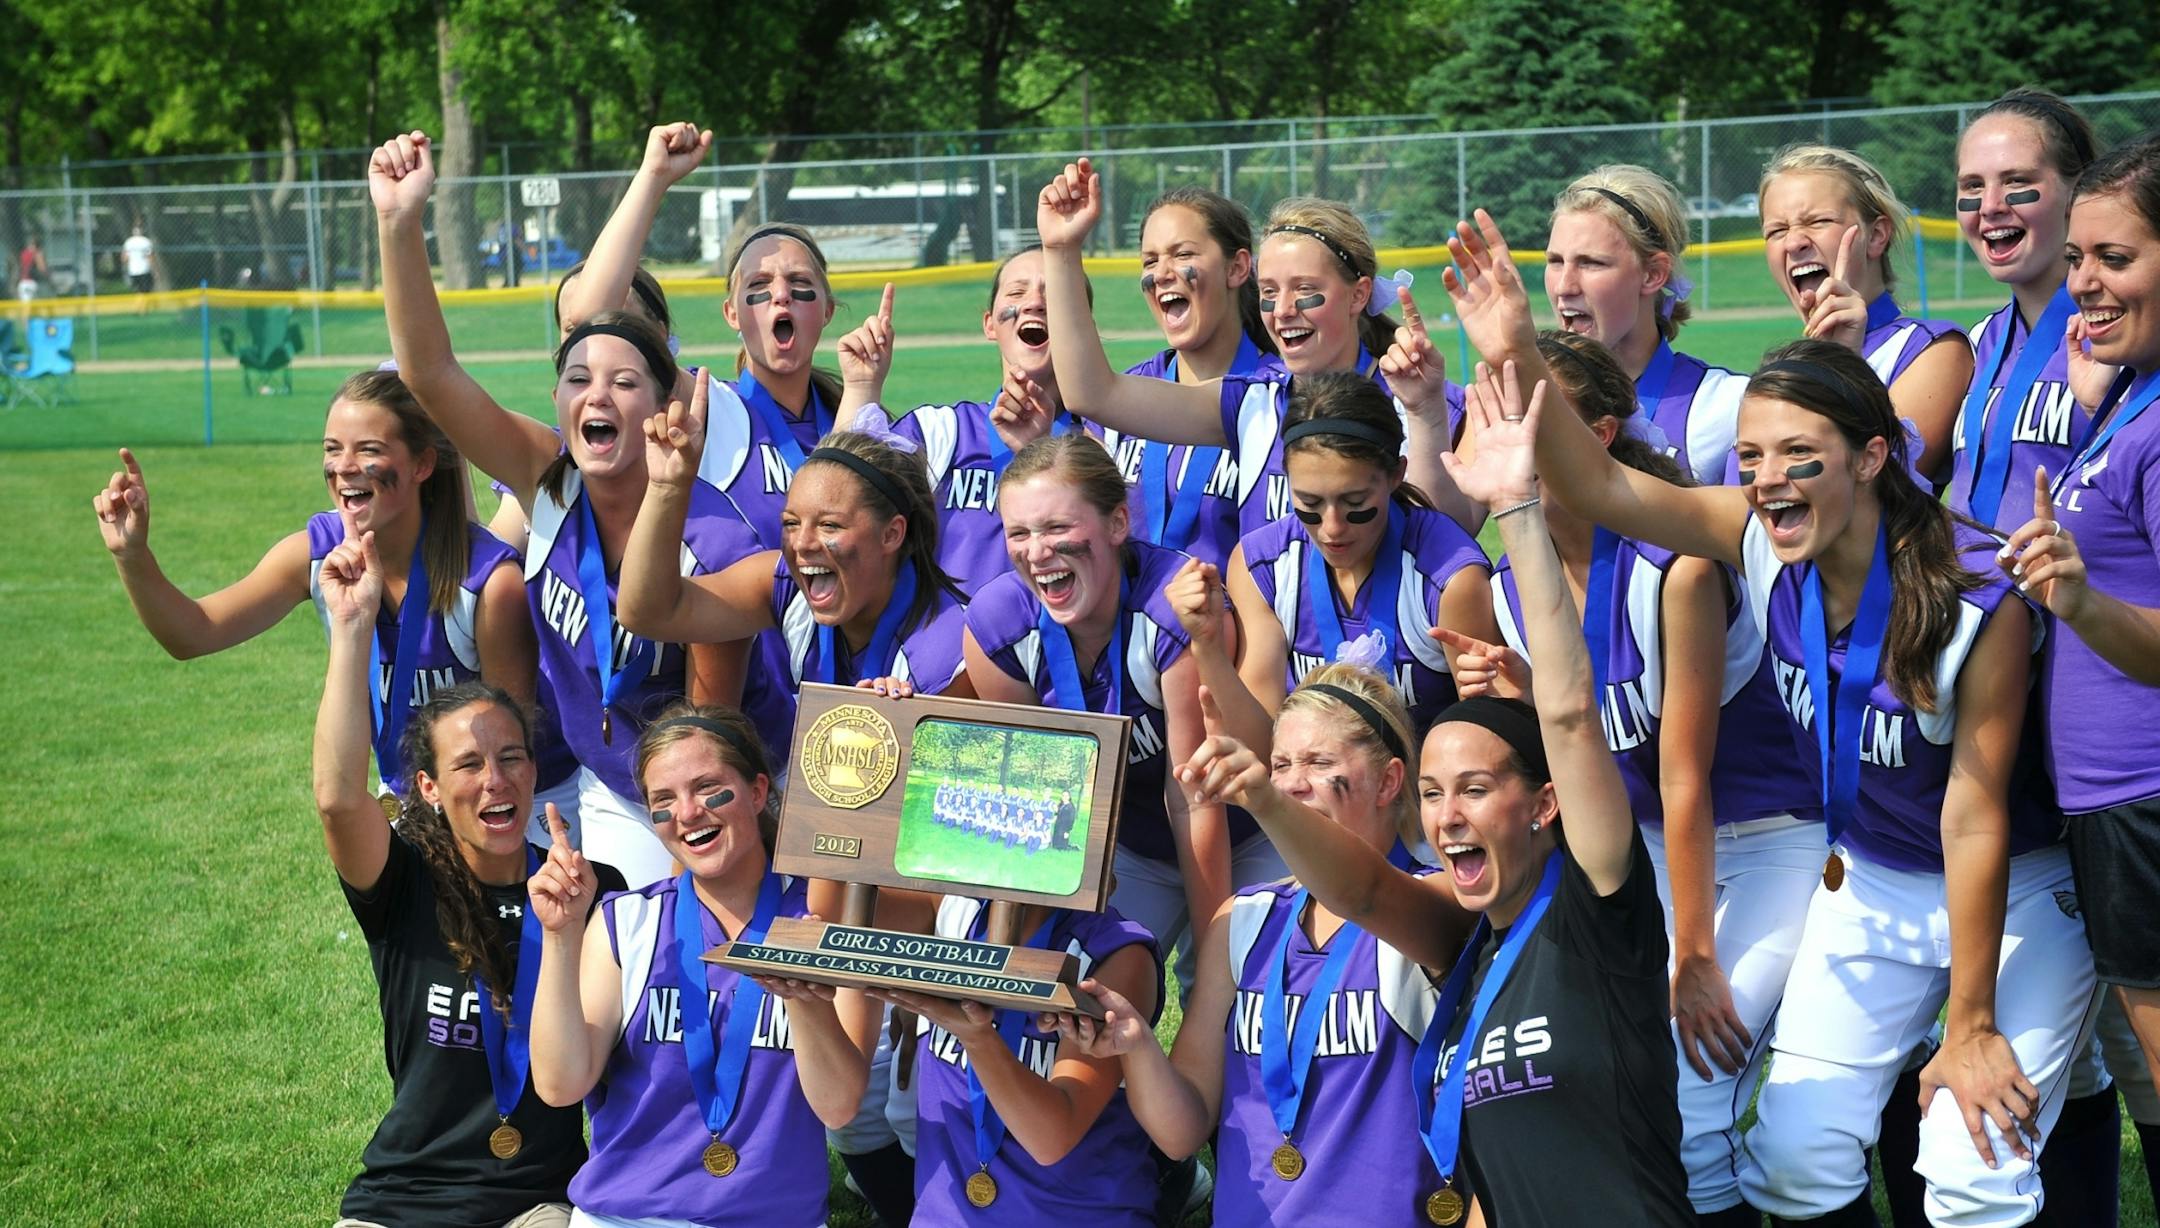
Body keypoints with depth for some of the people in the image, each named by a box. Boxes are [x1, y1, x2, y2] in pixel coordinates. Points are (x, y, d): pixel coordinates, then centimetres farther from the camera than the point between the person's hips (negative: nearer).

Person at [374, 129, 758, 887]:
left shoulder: (715, 548, -24)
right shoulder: (550, 480, -13)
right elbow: (430, 374, -23)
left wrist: (687, 863, -14)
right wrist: (399, 225, -34)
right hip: (597, 792, 3)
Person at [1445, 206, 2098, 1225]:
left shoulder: (1977, 598, -28)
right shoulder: (1762, 543, -14)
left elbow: (1975, 815, -23)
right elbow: (1602, 489, -25)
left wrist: (1971, 1027, -17)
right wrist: (1517, 358, -42)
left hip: (2013, 892, -5)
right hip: (1870, 884, 5)